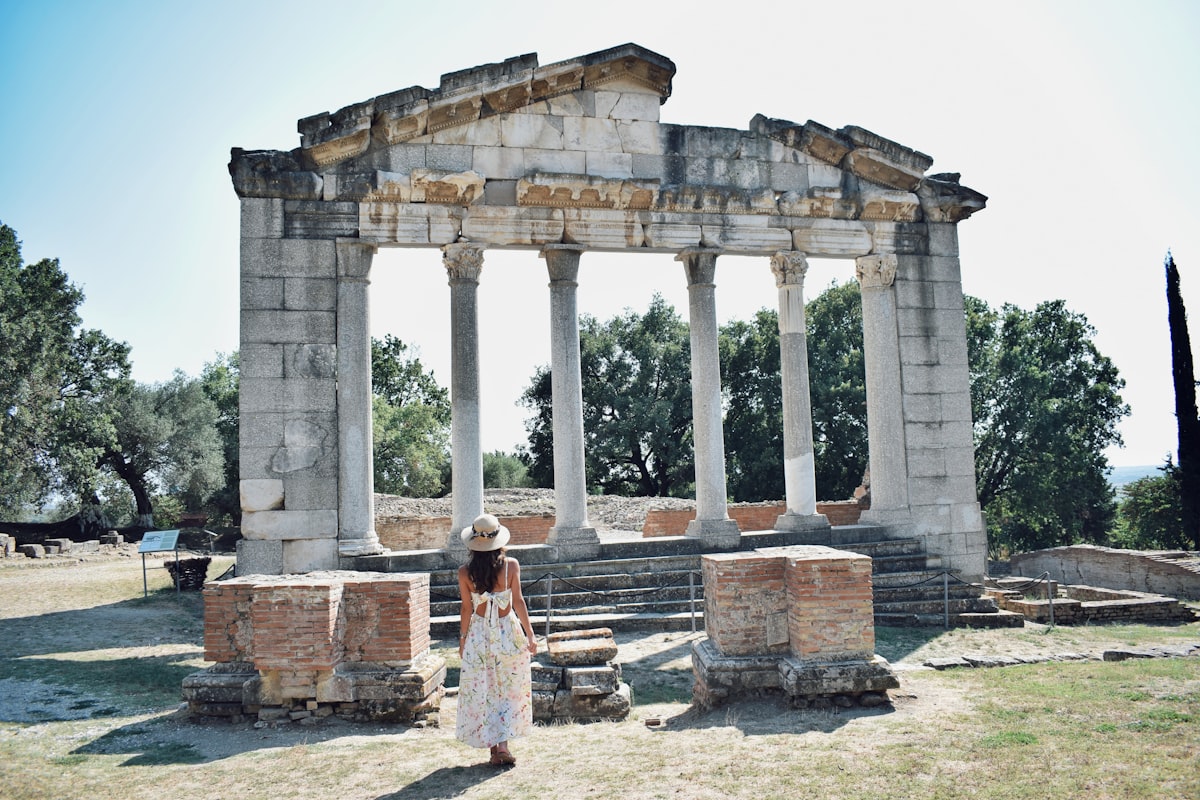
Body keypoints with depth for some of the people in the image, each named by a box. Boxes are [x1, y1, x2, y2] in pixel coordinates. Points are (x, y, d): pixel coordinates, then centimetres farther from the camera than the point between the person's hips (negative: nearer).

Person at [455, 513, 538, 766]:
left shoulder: (465, 572, -8)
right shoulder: (510, 565, -10)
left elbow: (466, 608, -4)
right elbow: (518, 601, -8)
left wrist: (462, 638, 8)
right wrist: (530, 633, -1)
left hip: (478, 635, 0)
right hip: (508, 632, 0)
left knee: (481, 692, 12)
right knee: (510, 691, 13)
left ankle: (495, 746, 14)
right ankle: (502, 743, 5)